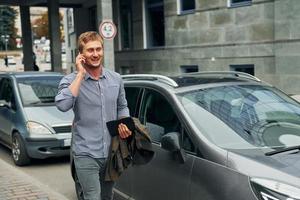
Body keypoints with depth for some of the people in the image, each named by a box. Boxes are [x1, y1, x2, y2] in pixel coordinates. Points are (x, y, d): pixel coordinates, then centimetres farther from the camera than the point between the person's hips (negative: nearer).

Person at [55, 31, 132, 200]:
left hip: (112, 153, 5)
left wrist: (124, 124, -3)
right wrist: (80, 74, -21)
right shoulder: (71, 80, -7)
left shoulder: (116, 79, 6)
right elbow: (63, 105, -26)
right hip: (86, 155, -4)